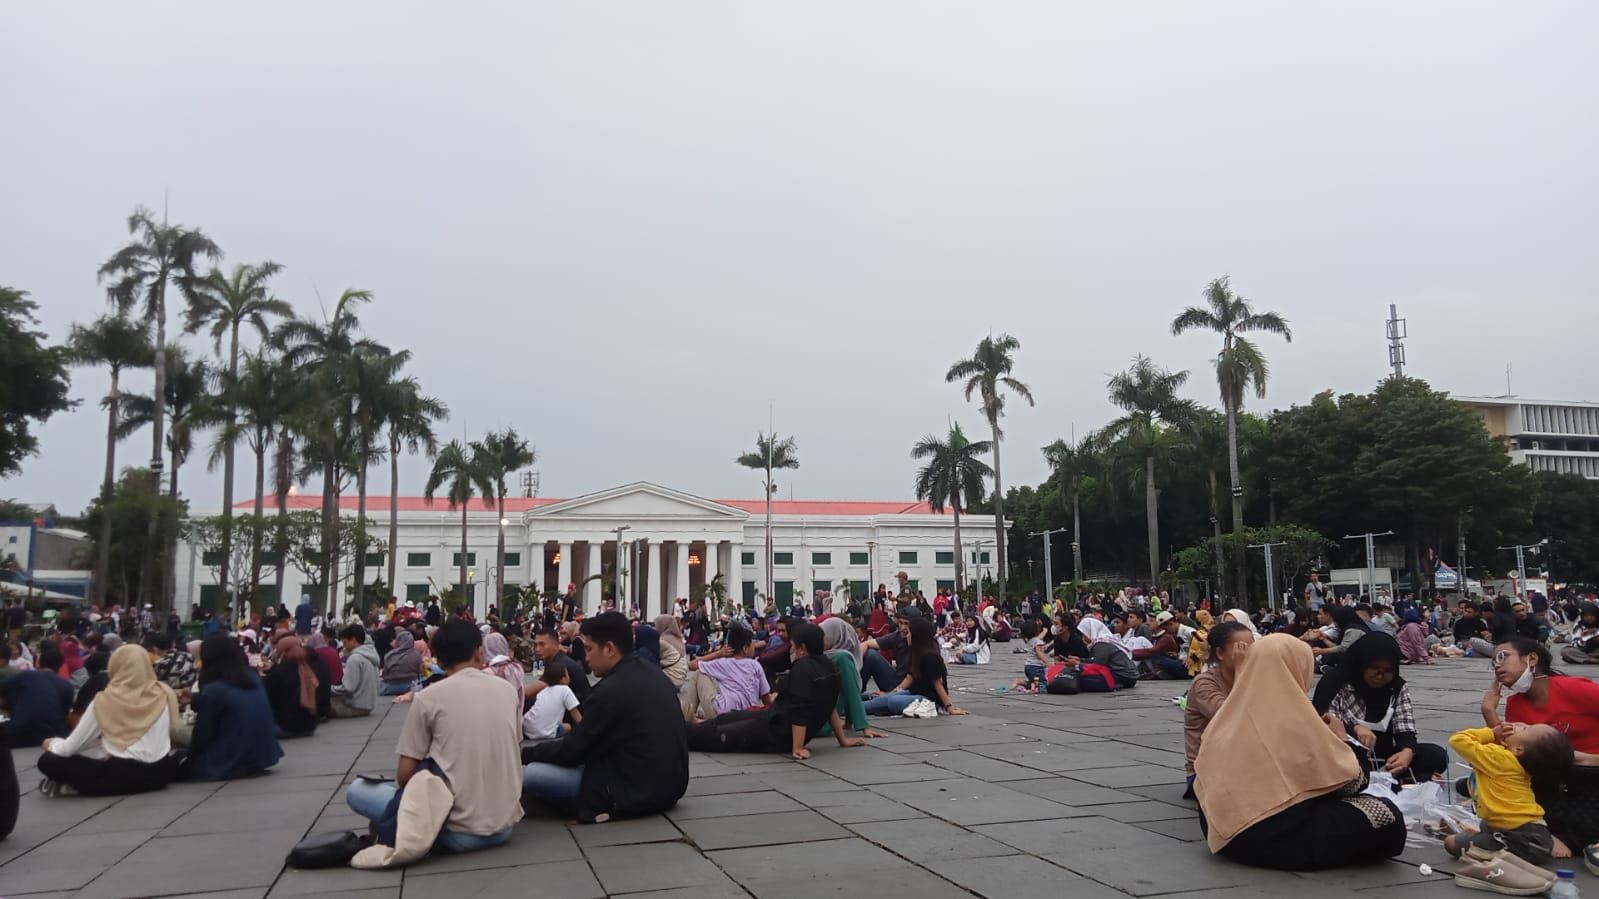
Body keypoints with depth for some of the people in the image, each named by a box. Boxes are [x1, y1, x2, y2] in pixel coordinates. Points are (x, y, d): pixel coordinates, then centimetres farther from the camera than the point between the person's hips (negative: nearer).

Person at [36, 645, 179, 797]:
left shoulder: (106, 700, -5)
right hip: (160, 773, 1)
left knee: (47, 761, 13)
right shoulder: (164, 694, 4)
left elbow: (69, 748, 3)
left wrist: (52, 743, 27)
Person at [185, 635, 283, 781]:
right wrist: (194, 698, 29)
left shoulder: (213, 690, -16)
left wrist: (190, 755, 11)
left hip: (230, 764, -6)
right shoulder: (253, 677, 3)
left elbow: (202, 736, -6)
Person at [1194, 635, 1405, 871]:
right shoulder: (1294, 717, -14)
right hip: (1272, 835, -8)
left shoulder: (1231, 713, 6)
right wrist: (1338, 738, 12)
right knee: (1387, 817, 0)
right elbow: (1349, 783, -6)